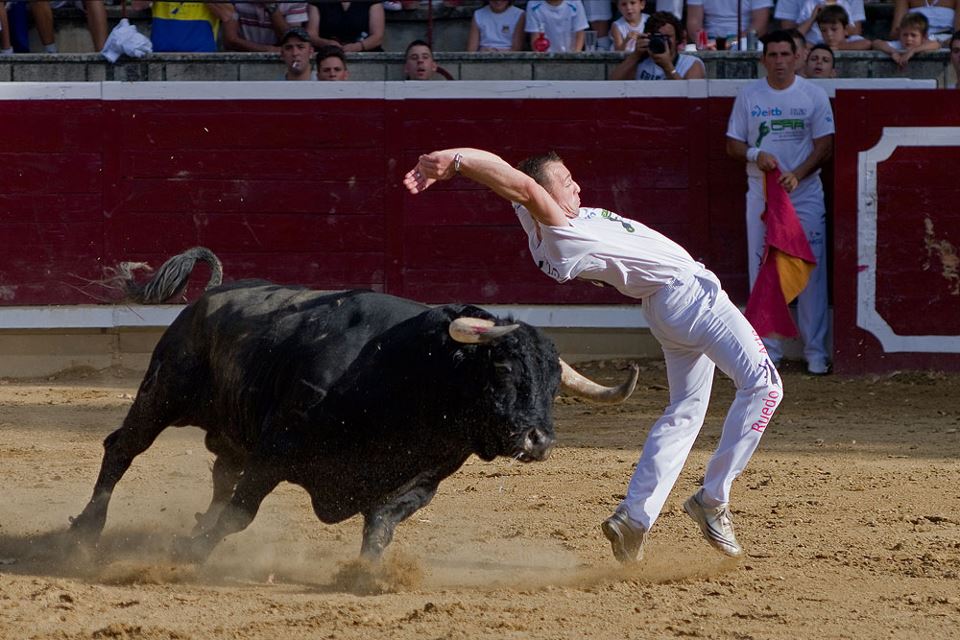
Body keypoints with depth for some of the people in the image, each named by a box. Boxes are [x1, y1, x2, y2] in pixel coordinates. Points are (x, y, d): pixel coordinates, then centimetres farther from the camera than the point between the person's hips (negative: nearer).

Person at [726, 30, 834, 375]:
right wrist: (756, 155, -14)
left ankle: (816, 351, 0)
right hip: (760, 192, 2)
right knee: (762, 271, 2)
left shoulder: (814, 95, 1)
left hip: (805, 194, -2)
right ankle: (767, 350, 8)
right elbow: (733, 145, 8)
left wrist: (796, 175, -19)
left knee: (811, 272, -4)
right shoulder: (748, 96, 6)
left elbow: (824, 145, -3)